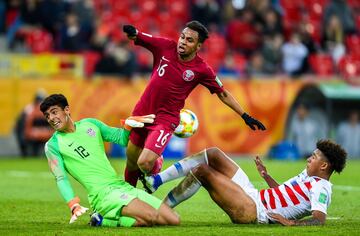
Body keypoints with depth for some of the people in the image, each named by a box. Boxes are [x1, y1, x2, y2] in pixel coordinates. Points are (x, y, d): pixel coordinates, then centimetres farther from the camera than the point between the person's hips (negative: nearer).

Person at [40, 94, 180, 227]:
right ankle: (102, 219, -10)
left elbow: (121, 139, 23)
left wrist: (129, 124, 0)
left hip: (123, 186, 7)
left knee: (173, 220, -6)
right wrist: (74, 206, -23)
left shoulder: (90, 124, 15)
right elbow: (61, 179, -7)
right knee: (152, 216, -30)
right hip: (102, 192, -7)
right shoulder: (53, 145, 2)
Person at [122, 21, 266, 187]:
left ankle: (156, 166, 18)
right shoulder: (165, 47, -6)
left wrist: (245, 116, 1)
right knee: (131, 159, 13)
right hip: (142, 111, 3)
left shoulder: (202, 69, -10)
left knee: (145, 163, -20)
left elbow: (222, 94, 1)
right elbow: (136, 37, -5)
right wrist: (132, 32, -30)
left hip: (165, 119, -3)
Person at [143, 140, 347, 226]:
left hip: (253, 210, -10)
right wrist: (266, 175, 32)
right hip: (253, 195, 10)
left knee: (200, 170, -16)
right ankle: (154, 181, 3)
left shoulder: (320, 187, -13)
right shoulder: (308, 176, 17)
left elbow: (320, 219, -27)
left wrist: (291, 222, -37)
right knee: (212, 154, 6)